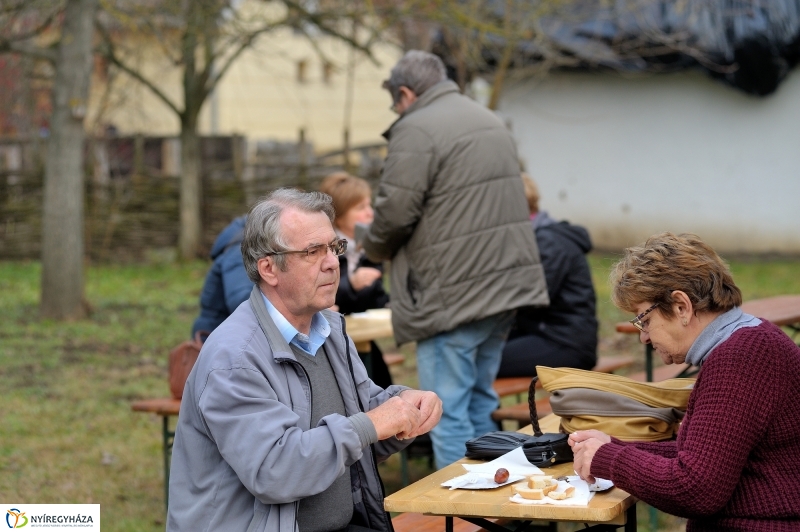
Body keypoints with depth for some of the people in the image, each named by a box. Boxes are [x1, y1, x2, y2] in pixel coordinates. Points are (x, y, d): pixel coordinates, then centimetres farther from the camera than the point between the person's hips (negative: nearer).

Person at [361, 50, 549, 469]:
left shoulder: (416, 130, -12)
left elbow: (395, 212, -15)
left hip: (455, 292, -9)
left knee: (448, 413, -3)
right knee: (480, 402, 18)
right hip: (506, 284, 9)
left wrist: (374, 248, 6)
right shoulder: (489, 120, 17)